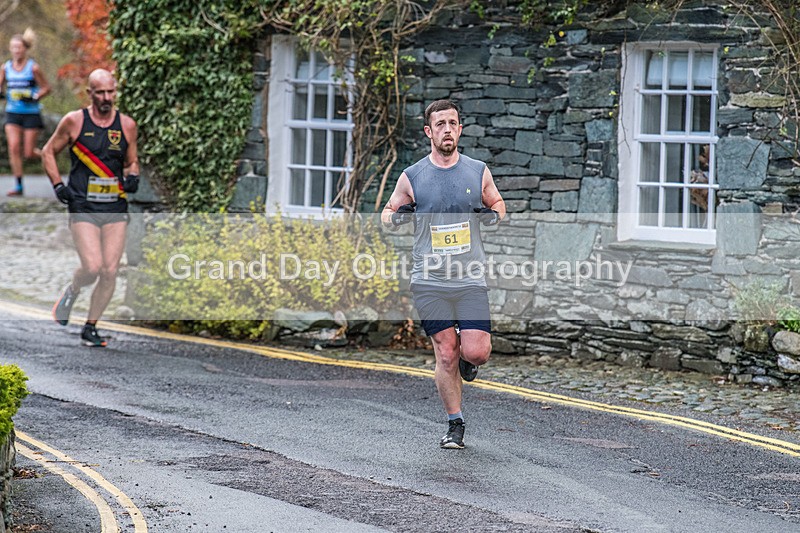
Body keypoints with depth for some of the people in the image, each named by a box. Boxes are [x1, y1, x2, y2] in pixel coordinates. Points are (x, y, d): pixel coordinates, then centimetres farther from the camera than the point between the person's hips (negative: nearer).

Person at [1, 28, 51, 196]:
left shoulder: (33, 68, -7)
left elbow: (46, 88, -3)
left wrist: (34, 97, -20)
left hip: (31, 114, -3)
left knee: (29, 153, -3)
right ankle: (18, 185, -6)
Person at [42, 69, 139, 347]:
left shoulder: (127, 125, 7)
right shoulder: (74, 121, -1)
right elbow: (48, 152, 10)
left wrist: (132, 177, -3)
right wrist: (58, 185, -1)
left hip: (115, 209, 3)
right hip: (83, 207, -3)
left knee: (110, 272, -3)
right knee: (92, 267, -16)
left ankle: (90, 328, 12)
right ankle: (71, 292, 18)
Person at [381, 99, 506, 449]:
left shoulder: (478, 172, 5)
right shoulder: (411, 177, 2)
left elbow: (497, 202, 20)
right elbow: (388, 213, 14)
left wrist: (494, 214, -3)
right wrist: (396, 216, -10)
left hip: (471, 279, 1)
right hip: (429, 281, -1)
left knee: (476, 352, -10)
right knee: (445, 356, -1)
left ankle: (466, 357, 28)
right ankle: (455, 425, 15)